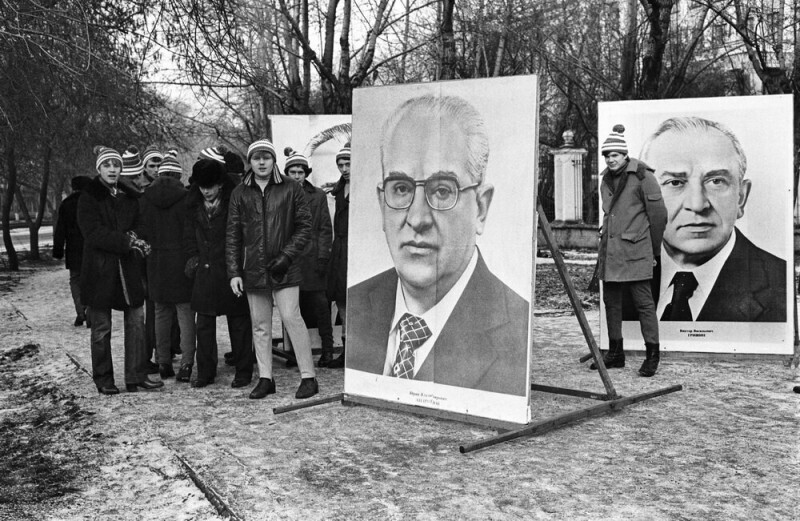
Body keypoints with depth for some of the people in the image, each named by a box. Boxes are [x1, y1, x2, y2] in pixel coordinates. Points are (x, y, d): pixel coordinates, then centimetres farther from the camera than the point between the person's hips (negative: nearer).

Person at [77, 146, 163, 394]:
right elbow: (93, 233, -12)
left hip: (129, 269, 4)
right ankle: (103, 380, 14)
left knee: (136, 321, 2)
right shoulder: (89, 197, -2)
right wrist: (127, 242, -17)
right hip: (100, 269, -4)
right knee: (101, 327, 3)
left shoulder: (129, 195, 12)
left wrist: (135, 239, -6)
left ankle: (136, 376, 10)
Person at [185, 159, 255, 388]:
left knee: (239, 323, 3)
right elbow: (190, 234, 19)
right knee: (204, 323, 8)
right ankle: (205, 372, 19)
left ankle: (243, 373, 13)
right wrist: (193, 256, 6)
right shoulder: (194, 205, 9)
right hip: (204, 272, 5)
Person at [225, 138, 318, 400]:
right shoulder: (240, 193, 7)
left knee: (291, 318, -6)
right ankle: (265, 378, 19)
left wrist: (286, 256, -10)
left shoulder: (290, 188, 1)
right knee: (260, 325, 8)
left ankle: (308, 377, 3)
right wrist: (233, 272, -1)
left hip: (284, 269, -3)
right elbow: (232, 235, 6)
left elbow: (305, 226, 1)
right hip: (253, 269, 3)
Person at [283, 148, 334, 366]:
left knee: (319, 304, -2)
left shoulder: (318, 195, 8)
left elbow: (325, 228, 5)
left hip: (312, 258, -1)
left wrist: (323, 257, -4)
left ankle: (327, 349, 8)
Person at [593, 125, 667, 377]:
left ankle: (652, 355, 4)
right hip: (609, 251, 7)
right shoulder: (606, 179, 14)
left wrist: (654, 249, 2)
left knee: (643, 301, -4)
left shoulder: (641, 176, -7)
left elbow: (658, 214, -4)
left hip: (634, 251, -7)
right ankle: (615, 352, 20)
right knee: (611, 301, 10)